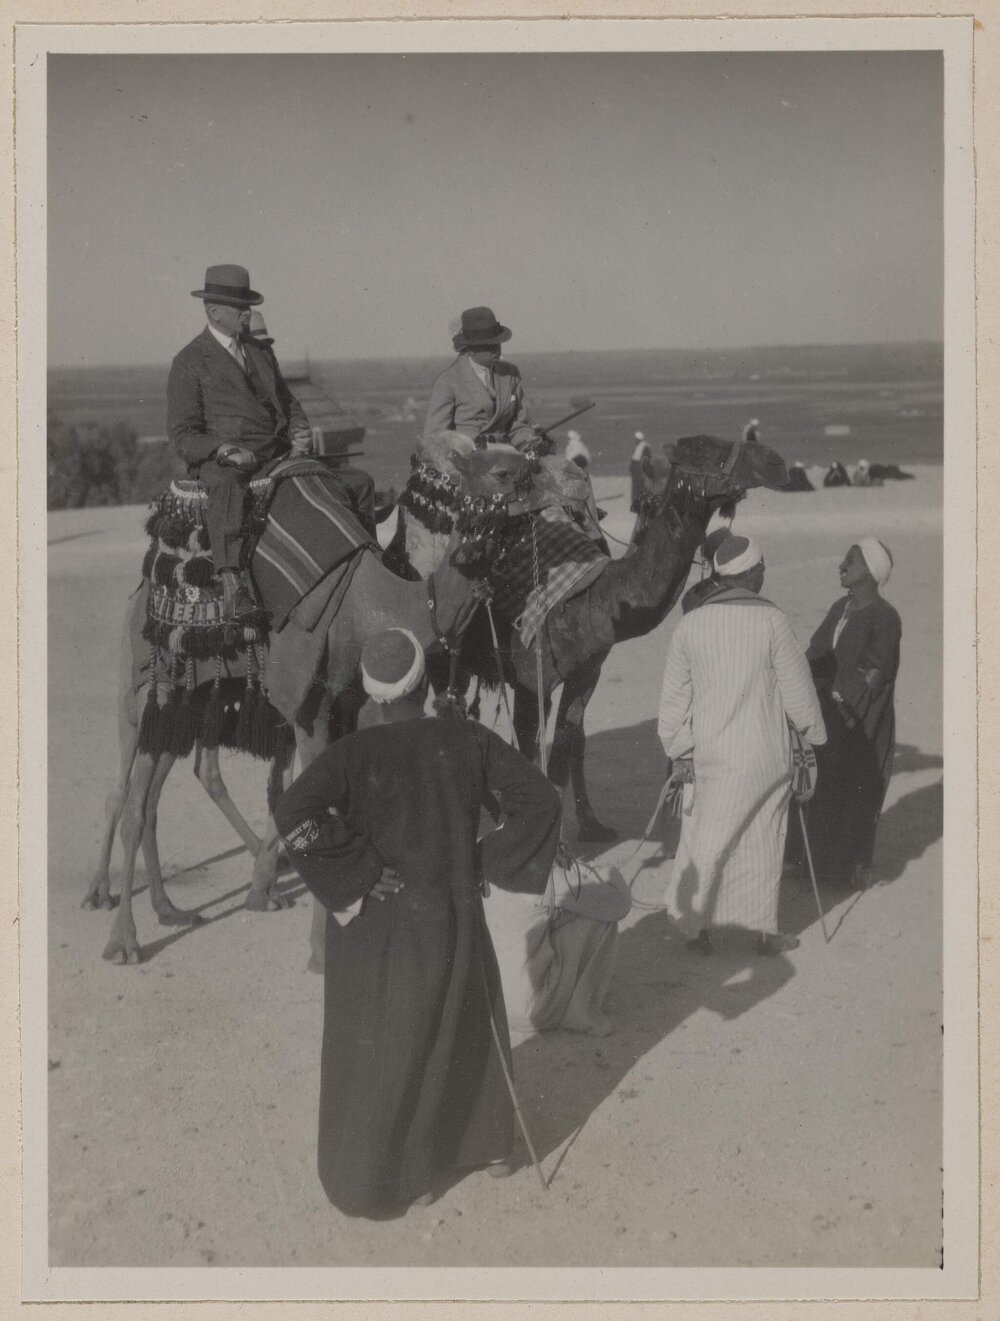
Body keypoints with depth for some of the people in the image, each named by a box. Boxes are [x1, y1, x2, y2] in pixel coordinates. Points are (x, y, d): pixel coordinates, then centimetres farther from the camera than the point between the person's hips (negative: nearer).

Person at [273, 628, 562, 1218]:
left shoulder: (352, 754, -13)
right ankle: (490, 1145, 44)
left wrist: (358, 872, -18)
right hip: (452, 921, 2)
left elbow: (293, 812, -27)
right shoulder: (467, 741, -7)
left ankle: (368, 1178, 26)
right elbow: (541, 799, -7)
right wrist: (489, 862, 0)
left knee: (376, 1051, 15)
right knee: (469, 1030, 26)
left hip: (375, 928, -2)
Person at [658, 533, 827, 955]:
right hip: (765, 754, -2)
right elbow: (797, 687, -4)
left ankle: (698, 924, 14)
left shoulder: (690, 624, 0)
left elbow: (674, 695, 5)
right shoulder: (771, 620, -9)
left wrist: (678, 749, 13)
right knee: (761, 841, 8)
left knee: (703, 841, 10)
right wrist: (814, 734, 10)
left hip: (710, 754, 2)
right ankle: (764, 930, 17)